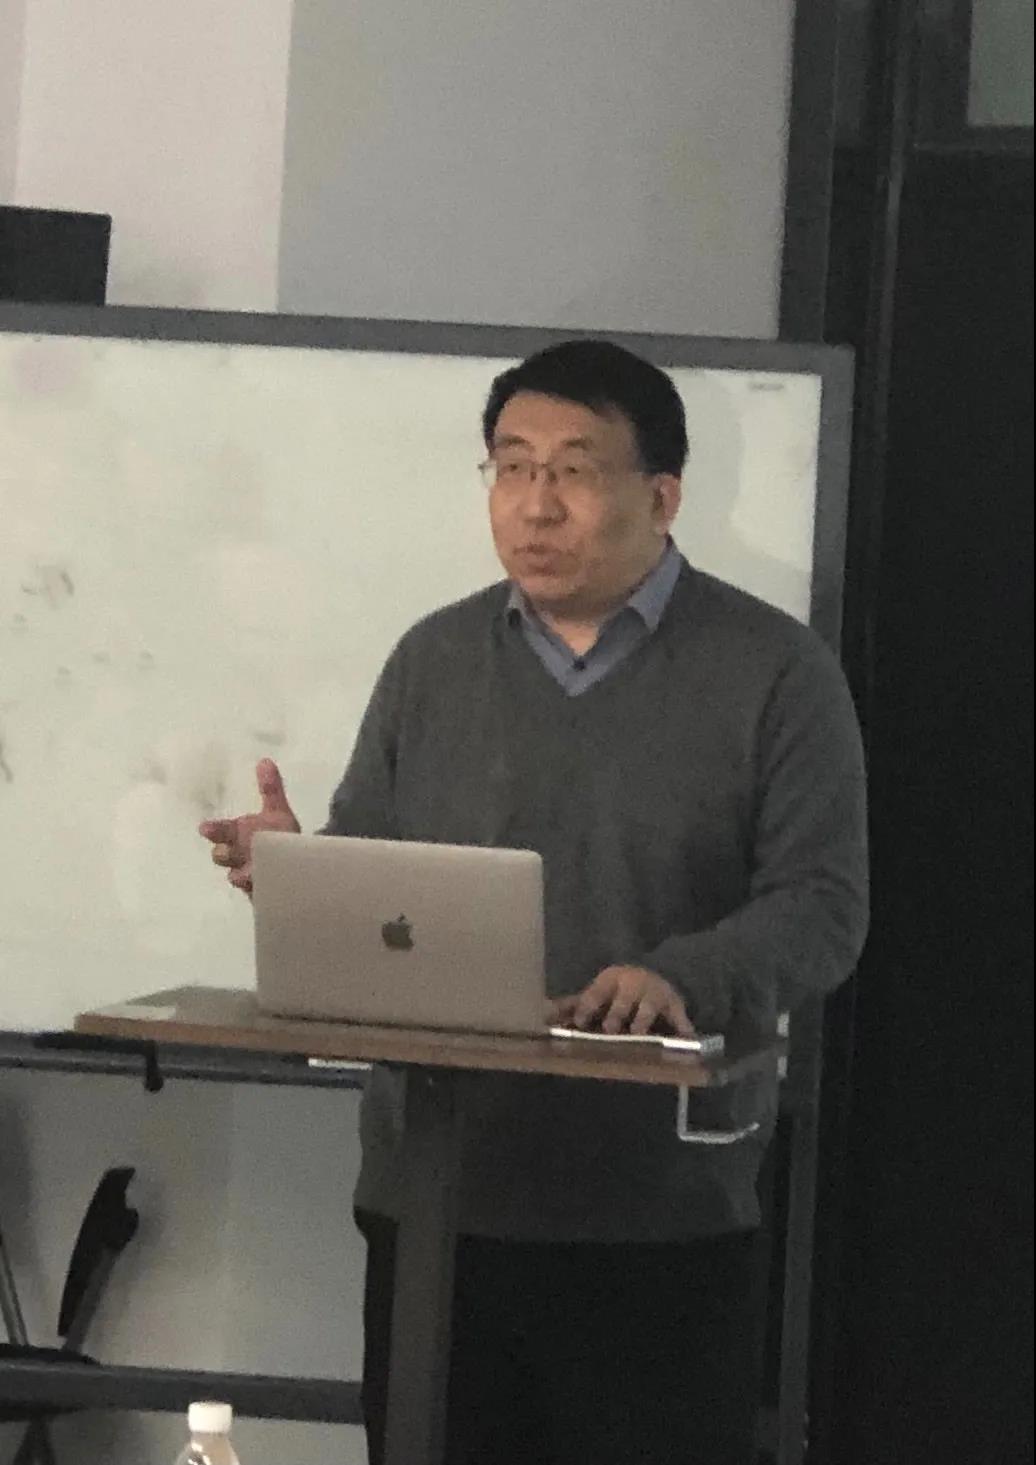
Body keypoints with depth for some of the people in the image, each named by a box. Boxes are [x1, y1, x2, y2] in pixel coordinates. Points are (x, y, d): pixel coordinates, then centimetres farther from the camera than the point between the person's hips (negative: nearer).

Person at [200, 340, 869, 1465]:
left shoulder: (774, 672, 1)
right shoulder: (434, 660, 14)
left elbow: (822, 904, -5)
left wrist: (684, 978, -24)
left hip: (666, 1221, -3)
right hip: (433, 1202, 3)